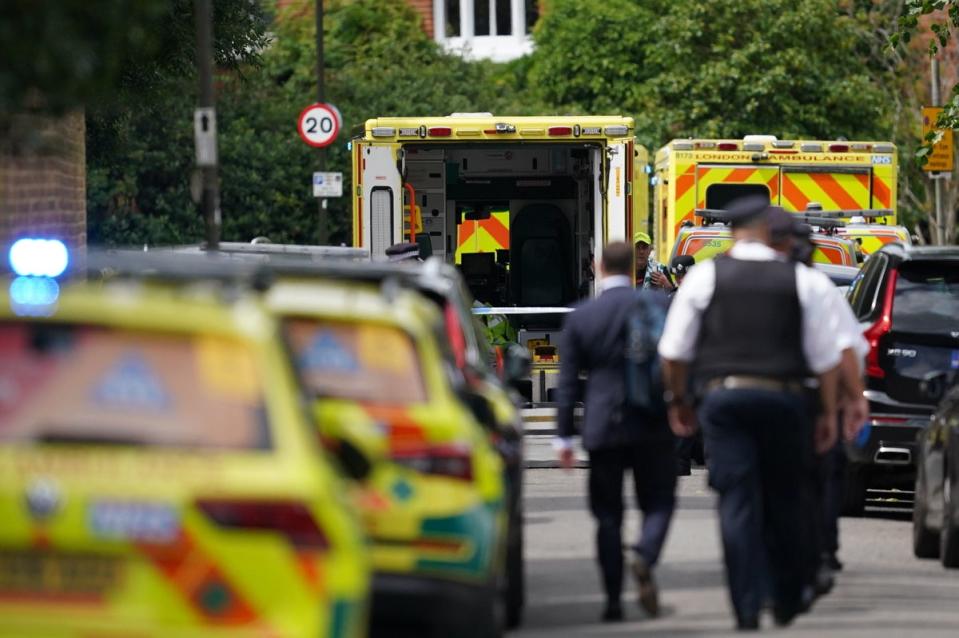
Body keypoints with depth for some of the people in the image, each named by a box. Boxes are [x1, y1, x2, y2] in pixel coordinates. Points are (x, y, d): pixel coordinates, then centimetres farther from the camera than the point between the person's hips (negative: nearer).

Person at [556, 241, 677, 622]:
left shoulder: (579, 317, 0)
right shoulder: (657, 304, -3)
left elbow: (568, 381, 1)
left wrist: (564, 435, 5)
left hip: (603, 429, 1)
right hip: (651, 426, -1)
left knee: (608, 514, 8)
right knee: (658, 501, 9)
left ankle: (613, 600, 4)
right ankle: (645, 557, -21)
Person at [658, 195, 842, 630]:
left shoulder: (706, 276, 2)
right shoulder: (801, 280, 3)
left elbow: (674, 350, 5)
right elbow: (825, 356, 3)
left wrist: (678, 399, 18)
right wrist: (829, 412, 10)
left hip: (723, 398, -1)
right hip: (782, 398, 1)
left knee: (737, 502, -2)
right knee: (784, 502, 14)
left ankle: (747, 610, -9)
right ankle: (786, 602, 20)